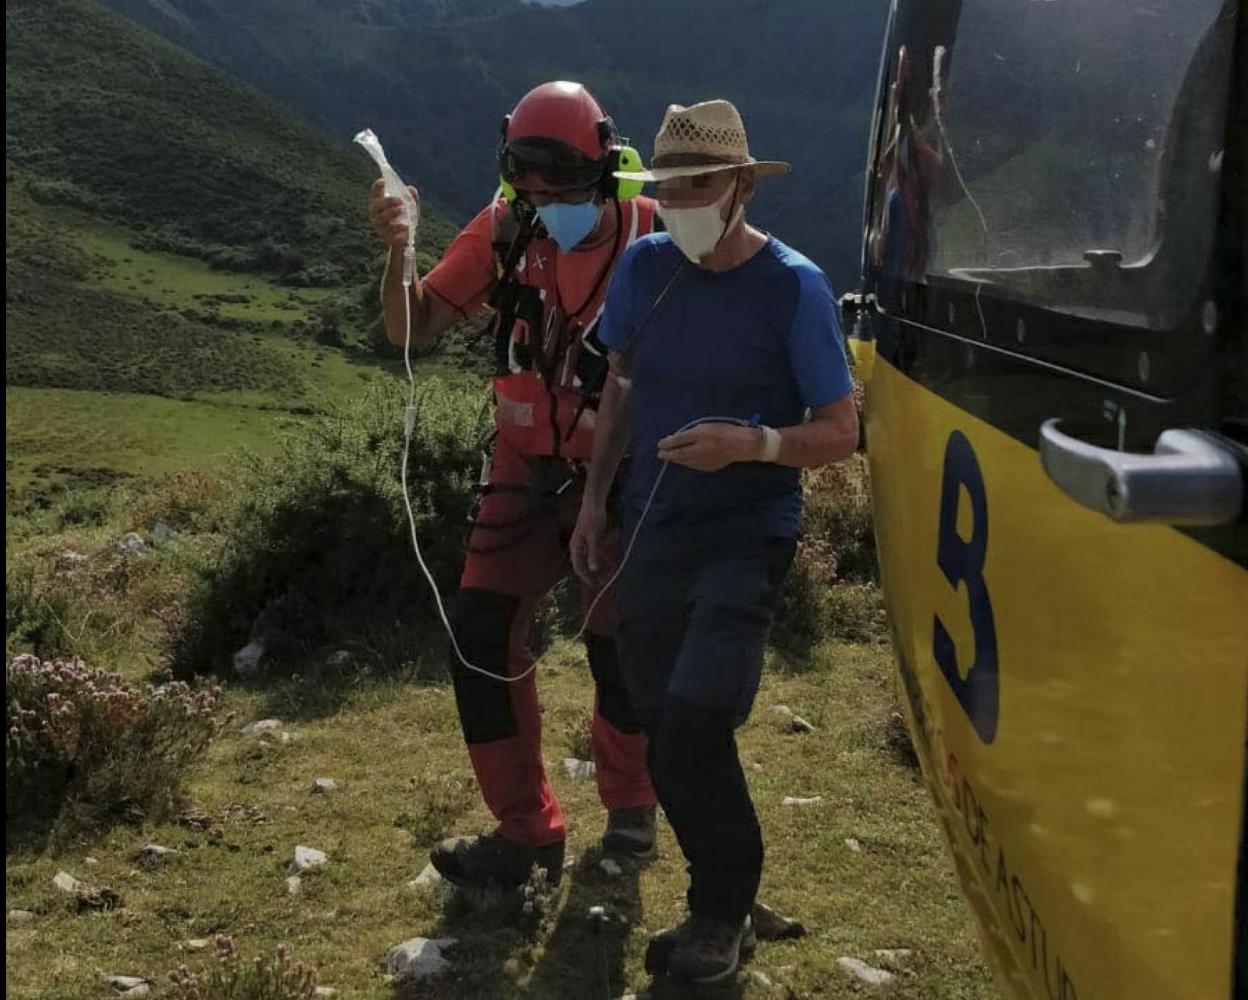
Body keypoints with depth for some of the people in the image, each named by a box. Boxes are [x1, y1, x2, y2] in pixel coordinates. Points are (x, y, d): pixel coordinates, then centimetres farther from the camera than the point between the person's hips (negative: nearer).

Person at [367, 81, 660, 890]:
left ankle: (630, 806, 36)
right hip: (525, 474, 3)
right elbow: (412, 328, -6)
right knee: (483, 639, -3)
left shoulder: (646, 232, -12)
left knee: (621, 648, 7)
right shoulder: (504, 232, -5)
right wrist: (399, 254, -24)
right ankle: (526, 831, 14)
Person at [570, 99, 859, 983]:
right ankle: (722, 902, 27)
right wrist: (595, 497, 10)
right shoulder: (644, 267, 1)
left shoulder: (794, 286, -11)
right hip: (651, 534, 5)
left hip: (746, 538, -5)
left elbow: (839, 432, -9)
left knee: (695, 721, -18)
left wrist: (752, 444, -27)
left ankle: (723, 911, 5)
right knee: (666, 733, 7)